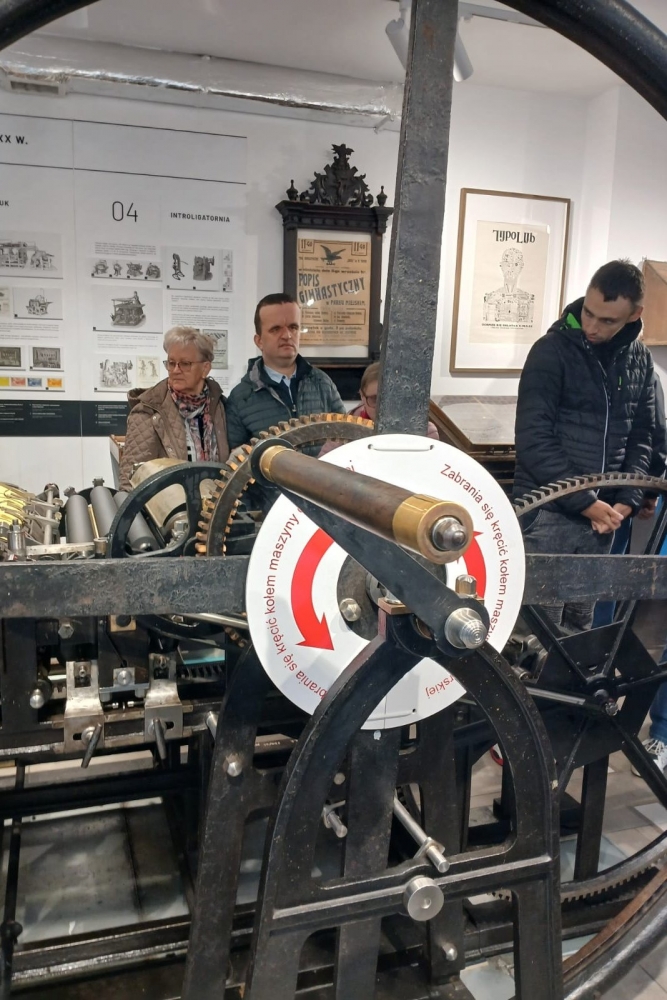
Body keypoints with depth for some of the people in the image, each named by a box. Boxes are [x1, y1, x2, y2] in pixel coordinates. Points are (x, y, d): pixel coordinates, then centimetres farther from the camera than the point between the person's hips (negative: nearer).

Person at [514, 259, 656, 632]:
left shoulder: (641, 359, 8)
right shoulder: (552, 350, -8)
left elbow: (642, 435, 14)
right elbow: (533, 438, -13)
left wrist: (627, 501, -1)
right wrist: (585, 501, -14)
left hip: (602, 515, 5)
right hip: (548, 514, -5)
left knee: (580, 624, 14)